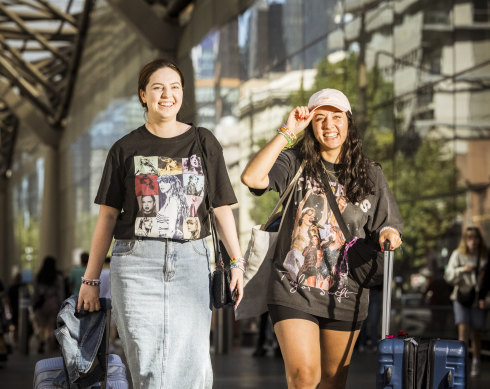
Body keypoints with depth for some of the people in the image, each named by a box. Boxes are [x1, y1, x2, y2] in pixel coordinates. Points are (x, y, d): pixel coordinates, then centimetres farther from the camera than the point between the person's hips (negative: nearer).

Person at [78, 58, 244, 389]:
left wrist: (237, 262, -1)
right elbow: (108, 215, 8)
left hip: (190, 261, 1)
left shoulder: (204, 143, 10)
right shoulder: (126, 149, 8)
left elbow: (222, 207, 9)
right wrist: (91, 278, 6)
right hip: (136, 263, -1)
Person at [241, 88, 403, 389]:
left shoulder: (371, 175, 8)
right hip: (294, 290, -3)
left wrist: (388, 234, -13)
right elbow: (252, 177, -18)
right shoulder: (295, 163, 0)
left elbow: (385, 226, 12)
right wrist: (288, 132, -15)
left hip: (346, 293, 3)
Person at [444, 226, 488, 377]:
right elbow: (448, 276, -1)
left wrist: (484, 298, -6)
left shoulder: (485, 256, 3)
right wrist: (461, 270, -20)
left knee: (476, 333, 6)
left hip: (478, 300, 1)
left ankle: (476, 362, 24)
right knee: (463, 329, -15)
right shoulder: (457, 255, 2)